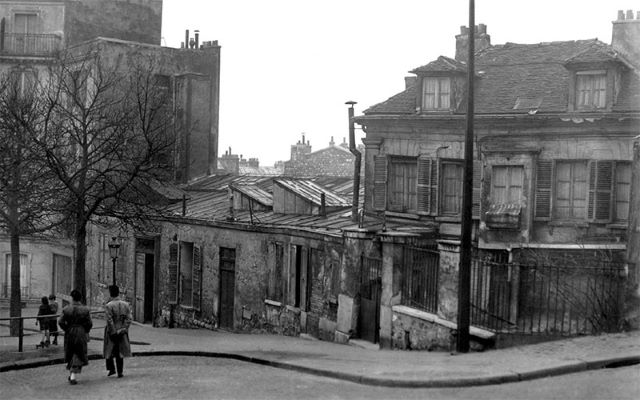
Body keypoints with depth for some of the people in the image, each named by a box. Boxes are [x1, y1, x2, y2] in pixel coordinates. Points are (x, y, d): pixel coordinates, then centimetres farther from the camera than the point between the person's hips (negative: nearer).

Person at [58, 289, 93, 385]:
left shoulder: (66, 309, -5)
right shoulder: (85, 309, -6)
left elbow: (60, 322, -8)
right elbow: (90, 323, -6)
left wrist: (66, 329, 6)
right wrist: (85, 332, 10)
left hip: (69, 334, 1)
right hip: (81, 334, -1)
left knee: (70, 354, 19)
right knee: (79, 355, 4)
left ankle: (71, 374, 27)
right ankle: (73, 376, -6)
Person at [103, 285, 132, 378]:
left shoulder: (108, 306, -12)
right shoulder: (125, 304, 1)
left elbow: (109, 320, -16)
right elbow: (129, 318, -3)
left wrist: (114, 331, -11)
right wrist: (123, 329, -2)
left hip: (111, 332, -3)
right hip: (122, 332, 3)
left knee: (109, 351, 14)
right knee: (120, 352, 9)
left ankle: (111, 369, 10)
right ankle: (120, 372, 8)